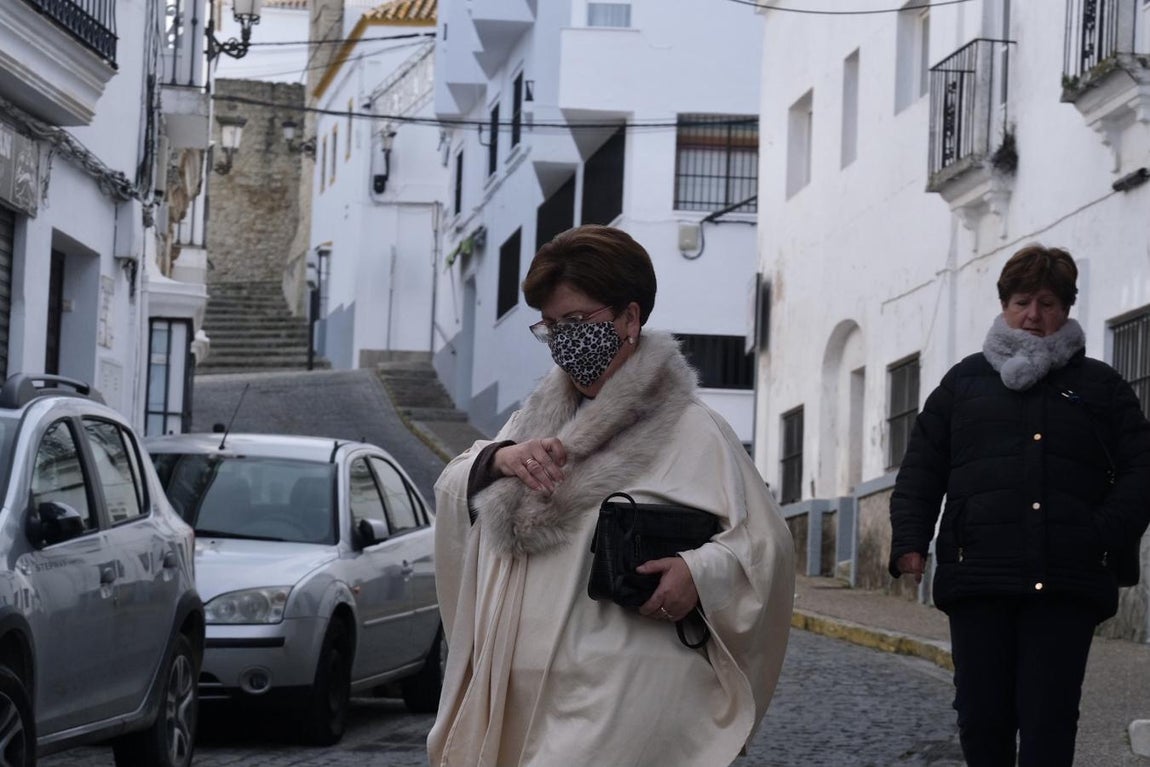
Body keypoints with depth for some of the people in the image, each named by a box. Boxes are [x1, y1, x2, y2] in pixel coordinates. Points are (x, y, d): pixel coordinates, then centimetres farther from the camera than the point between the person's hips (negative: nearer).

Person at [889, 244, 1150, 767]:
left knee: (1048, 722, -6)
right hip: (978, 580, 1)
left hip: (1065, 585, -1)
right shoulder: (964, 382, 17)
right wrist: (910, 541, 0)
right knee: (982, 717, 3)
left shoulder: (1100, 386, 14)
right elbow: (920, 469, 15)